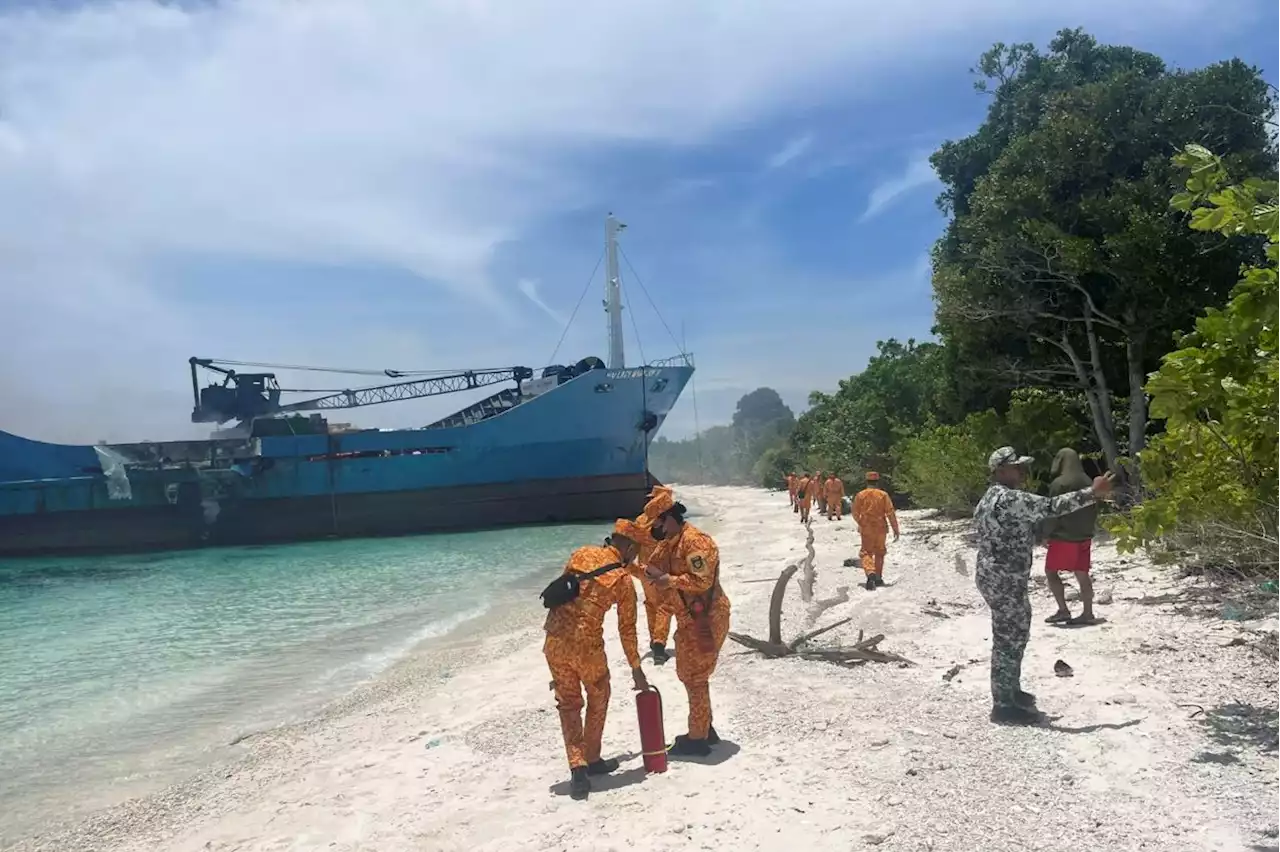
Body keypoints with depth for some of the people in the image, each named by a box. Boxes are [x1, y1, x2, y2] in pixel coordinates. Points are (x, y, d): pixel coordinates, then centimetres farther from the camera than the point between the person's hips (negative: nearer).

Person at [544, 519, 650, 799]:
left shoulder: (580, 555, 6)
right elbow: (627, 629, 2)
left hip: (554, 641, 4)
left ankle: (577, 766, 6)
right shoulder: (623, 579, -4)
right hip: (586, 645, -4)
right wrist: (636, 669, 12)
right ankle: (592, 760, 30)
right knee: (598, 699, 21)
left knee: (568, 703, 15)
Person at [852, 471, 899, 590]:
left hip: (866, 529, -1)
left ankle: (870, 573, -26)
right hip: (881, 528, 1)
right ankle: (878, 578, 21)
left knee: (866, 553, 1)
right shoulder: (883, 495, -4)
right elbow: (891, 513, -7)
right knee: (879, 553, 17)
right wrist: (895, 529, -2)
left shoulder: (860, 495, -3)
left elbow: (855, 513, 4)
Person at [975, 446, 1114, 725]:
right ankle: (1003, 706, 4)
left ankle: (1010, 691, 34)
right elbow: (1051, 506, -24)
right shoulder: (1009, 498, -20)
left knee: (1013, 636, 21)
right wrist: (1093, 493, -17)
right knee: (1008, 640, -3)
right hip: (1004, 580, -11)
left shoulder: (992, 497, 14)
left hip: (997, 577, 11)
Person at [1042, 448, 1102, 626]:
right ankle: (1087, 613, 10)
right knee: (1082, 575, 9)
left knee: (1051, 572, 6)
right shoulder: (1088, 482, 6)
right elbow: (1094, 510, 13)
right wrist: (1088, 530, 20)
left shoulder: (1059, 483, -15)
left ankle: (1063, 610, 1)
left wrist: (1045, 534, -5)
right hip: (1084, 537, 7)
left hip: (1063, 537, -7)